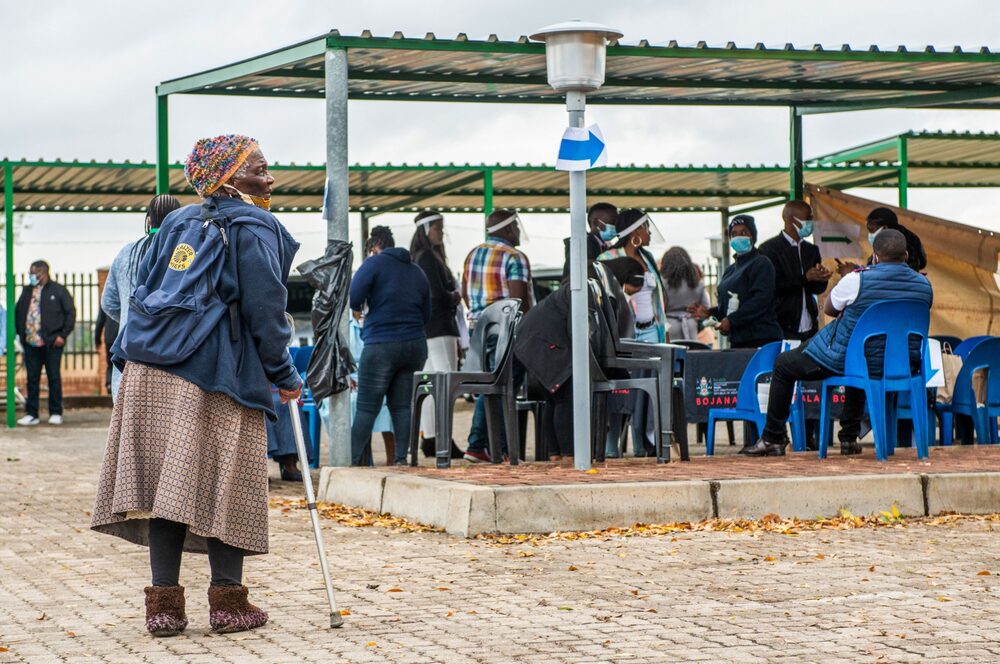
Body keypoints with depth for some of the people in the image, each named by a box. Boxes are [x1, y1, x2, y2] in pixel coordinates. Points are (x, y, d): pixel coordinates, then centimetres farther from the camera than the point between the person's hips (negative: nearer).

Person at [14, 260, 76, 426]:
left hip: (52, 343, -4)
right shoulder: (27, 291, 12)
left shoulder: (58, 290, -1)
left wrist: (62, 335, -8)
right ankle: (31, 414, 11)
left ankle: (56, 413, 10)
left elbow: (70, 312, -2)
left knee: (54, 378, 2)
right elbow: (18, 312, 18)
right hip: (31, 343, 4)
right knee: (32, 378, 5)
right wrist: (20, 333, 7)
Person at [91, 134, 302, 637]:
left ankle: (164, 604, 4)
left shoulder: (178, 222, 19)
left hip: (151, 371, 6)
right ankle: (227, 602, 5)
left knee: (166, 481, 4)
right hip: (216, 378, -6)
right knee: (224, 483, 1)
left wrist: (133, 355, 23)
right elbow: (265, 310, -8)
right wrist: (284, 376, 1)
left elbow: (143, 289, 18)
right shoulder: (255, 229, -2)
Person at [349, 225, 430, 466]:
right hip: (415, 345, 5)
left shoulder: (374, 263, -2)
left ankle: (354, 462, -3)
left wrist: (363, 307, 9)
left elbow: (353, 299, -12)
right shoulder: (417, 272, 15)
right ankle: (401, 459, 5)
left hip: (381, 345, -5)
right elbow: (426, 316, 18)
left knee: (366, 408, -2)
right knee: (402, 405, 9)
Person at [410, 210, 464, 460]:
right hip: (438, 326, -10)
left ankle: (429, 438, 12)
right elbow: (439, 295, -18)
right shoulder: (429, 257, -12)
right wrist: (456, 297, -1)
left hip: (423, 327, 10)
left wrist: (451, 296, 9)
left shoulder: (423, 257, 18)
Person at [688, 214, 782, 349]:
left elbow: (761, 299, -16)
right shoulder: (730, 270, 22)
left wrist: (732, 320, -20)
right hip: (737, 340, 8)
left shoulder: (761, 264, -4)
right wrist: (710, 312, 8)